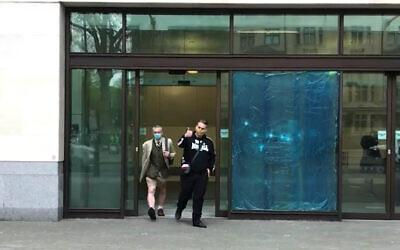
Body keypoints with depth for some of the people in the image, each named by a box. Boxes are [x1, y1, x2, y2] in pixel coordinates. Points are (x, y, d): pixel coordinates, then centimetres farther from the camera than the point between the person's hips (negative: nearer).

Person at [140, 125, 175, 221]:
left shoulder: (168, 142, 3)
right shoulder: (147, 144, 2)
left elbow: (173, 154, 14)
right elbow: (144, 158, 10)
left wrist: (169, 155, -9)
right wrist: (144, 170, 8)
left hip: (163, 171, 2)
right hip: (151, 171, -2)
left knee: (162, 190, 16)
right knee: (151, 190, -17)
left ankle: (160, 208, 33)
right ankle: (151, 208, -30)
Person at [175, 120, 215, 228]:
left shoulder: (208, 142, 10)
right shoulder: (189, 138, -2)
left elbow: (212, 157, 21)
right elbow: (180, 144, -24)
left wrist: (210, 168, 9)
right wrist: (185, 137, -42)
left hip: (202, 175, 2)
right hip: (188, 173, -2)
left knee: (199, 197, 1)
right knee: (185, 194, 8)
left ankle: (196, 220, 7)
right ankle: (179, 210, 38)